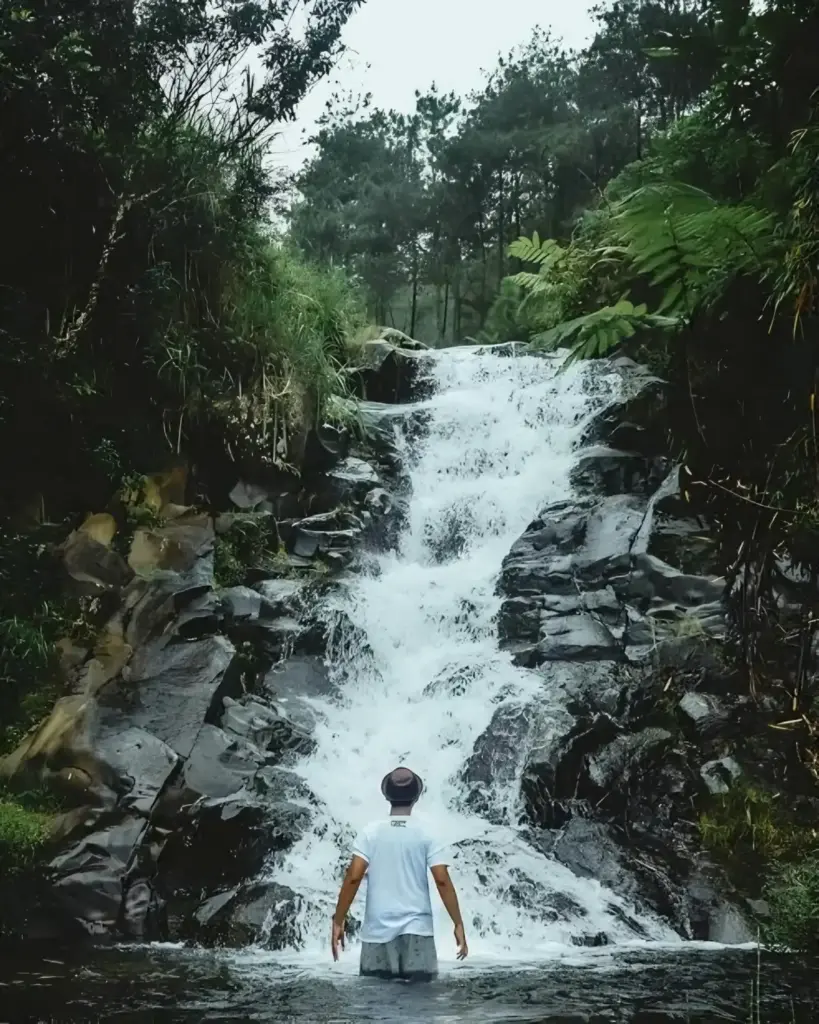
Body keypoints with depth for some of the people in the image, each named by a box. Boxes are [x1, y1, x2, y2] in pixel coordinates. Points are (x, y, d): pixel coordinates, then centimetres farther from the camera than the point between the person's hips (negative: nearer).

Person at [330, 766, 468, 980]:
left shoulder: (371, 833, 1)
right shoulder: (425, 835, 1)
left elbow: (353, 877, -7)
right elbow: (442, 881, -6)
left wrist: (338, 922, -1)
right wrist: (458, 925, -1)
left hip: (378, 929, 1)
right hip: (416, 928, -1)